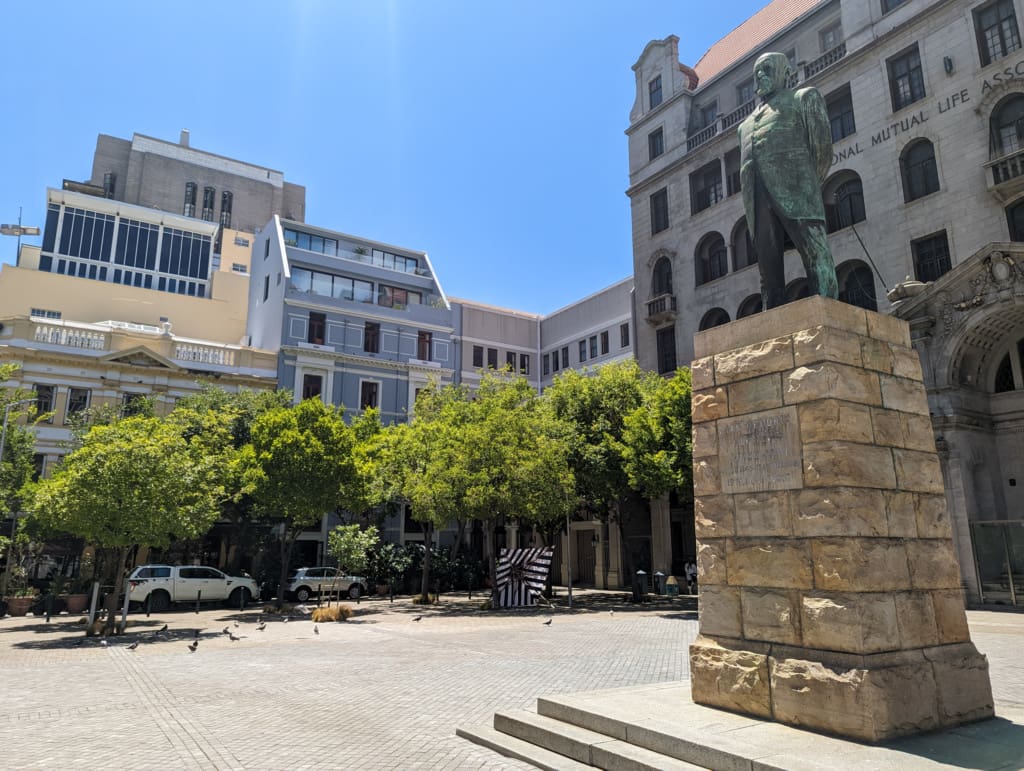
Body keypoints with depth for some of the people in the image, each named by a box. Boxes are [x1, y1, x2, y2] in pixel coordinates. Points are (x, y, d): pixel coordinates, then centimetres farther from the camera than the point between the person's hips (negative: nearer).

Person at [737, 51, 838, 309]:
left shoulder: (803, 97, 20)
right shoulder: (745, 124, 34)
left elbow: (822, 144, 10)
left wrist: (810, 186, 4)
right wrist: (751, 199, 11)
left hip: (793, 188, -5)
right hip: (757, 197, 5)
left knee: (815, 253, -15)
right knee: (767, 263, -3)